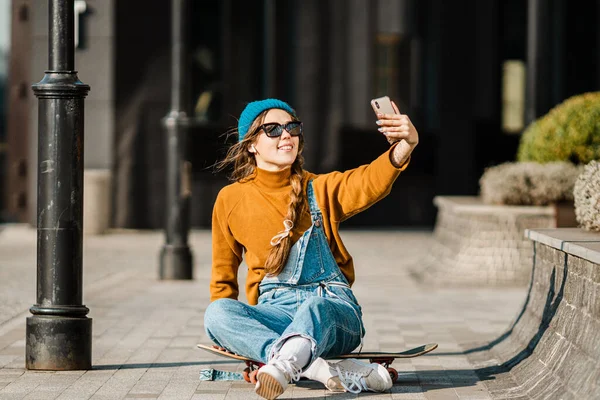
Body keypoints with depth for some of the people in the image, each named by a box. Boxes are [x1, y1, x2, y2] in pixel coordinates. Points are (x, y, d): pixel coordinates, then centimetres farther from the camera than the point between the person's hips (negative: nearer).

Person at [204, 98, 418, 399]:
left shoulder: (319, 189, 7)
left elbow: (370, 182, -15)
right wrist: (230, 334, 6)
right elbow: (223, 276, 20)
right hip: (274, 312, 2)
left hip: (334, 309, -2)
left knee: (315, 307, -38)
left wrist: (403, 148, -37)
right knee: (215, 313, -30)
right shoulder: (230, 200, 10)